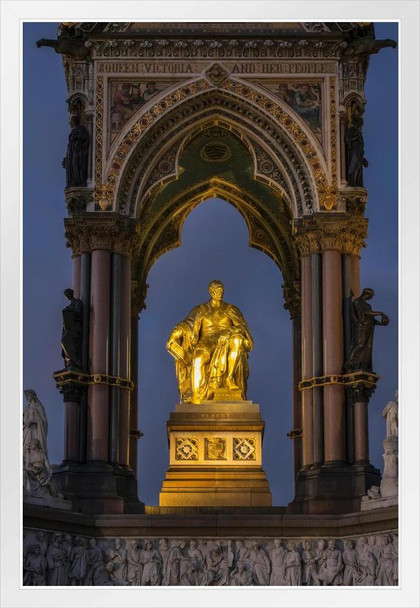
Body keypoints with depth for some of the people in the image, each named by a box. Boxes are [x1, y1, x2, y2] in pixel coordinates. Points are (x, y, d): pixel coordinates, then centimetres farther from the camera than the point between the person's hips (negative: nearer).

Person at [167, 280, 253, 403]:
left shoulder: (232, 310, 21)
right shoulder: (200, 310, 20)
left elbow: (242, 327, 9)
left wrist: (237, 330, -14)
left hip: (228, 343, 0)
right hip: (206, 343, 0)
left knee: (236, 339, -37)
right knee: (199, 358, -36)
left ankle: (229, 378, -41)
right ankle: (196, 398, -45)